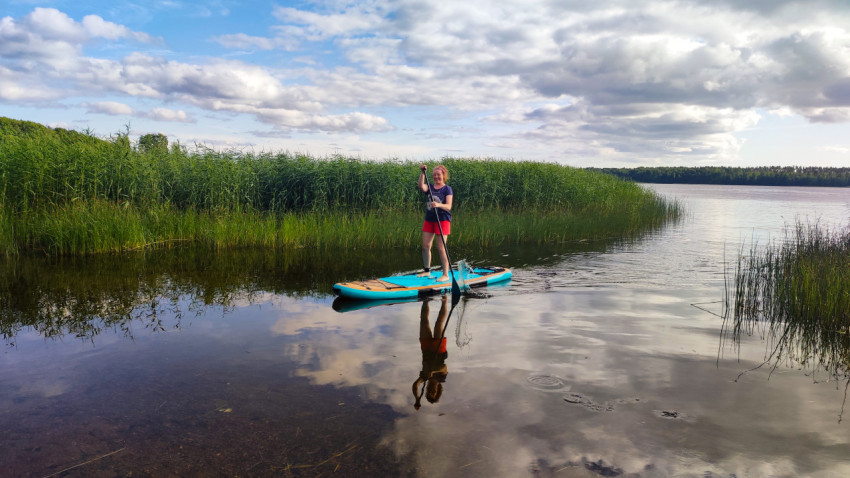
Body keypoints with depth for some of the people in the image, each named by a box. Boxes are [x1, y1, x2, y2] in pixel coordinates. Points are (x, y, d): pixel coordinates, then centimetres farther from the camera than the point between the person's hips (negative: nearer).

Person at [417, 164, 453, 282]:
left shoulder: (447, 189, -3)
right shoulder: (430, 187, 10)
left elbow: (448, 206, -15)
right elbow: (421, 187, -14)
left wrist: (438, 205, -33)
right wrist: (423, 173, -21)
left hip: (443, 219, -5)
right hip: (429, 219, 5)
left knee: (441, 247, -8)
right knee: (425, 246, 7)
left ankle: (446, 275, -2)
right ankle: (427, 270, 23)